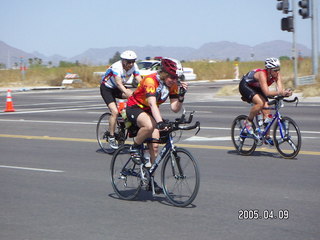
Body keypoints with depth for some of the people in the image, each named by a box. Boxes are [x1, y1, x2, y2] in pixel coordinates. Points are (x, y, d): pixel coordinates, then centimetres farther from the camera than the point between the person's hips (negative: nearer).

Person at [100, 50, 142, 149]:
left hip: (118, 88, 5)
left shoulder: (134, 66, -16)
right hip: (106, 88, -5)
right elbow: (119, 83, -44)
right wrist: (127, 92, -59)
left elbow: (140, 81, -23)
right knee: (115, 112, -21)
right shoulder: (116, 67, -32)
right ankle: (111, 137, -6)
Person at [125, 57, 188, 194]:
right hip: (134, 108, -7)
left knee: (154, 146, -5)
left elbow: (175, 108, -9)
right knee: (149, 125, -39)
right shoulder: (151, 80, -29)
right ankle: (135, 148, -12)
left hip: (150, 112, 7)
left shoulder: (172, 85, -7)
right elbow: (153, 104, -40)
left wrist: (181, 95, -25)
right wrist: (160, 122, -53)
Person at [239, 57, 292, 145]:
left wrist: (285, 93, -49)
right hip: (245, 86, -7)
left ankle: (267, 137, 2)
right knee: (260, 103, -31)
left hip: (256, 88, 7)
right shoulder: (262, 74, -37)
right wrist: (280, 93, -58)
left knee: (266, 110, -6)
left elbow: (280, 89, -27)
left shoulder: (277, 75, -18)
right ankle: (248, 121, -8)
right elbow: (266, 92, -46)